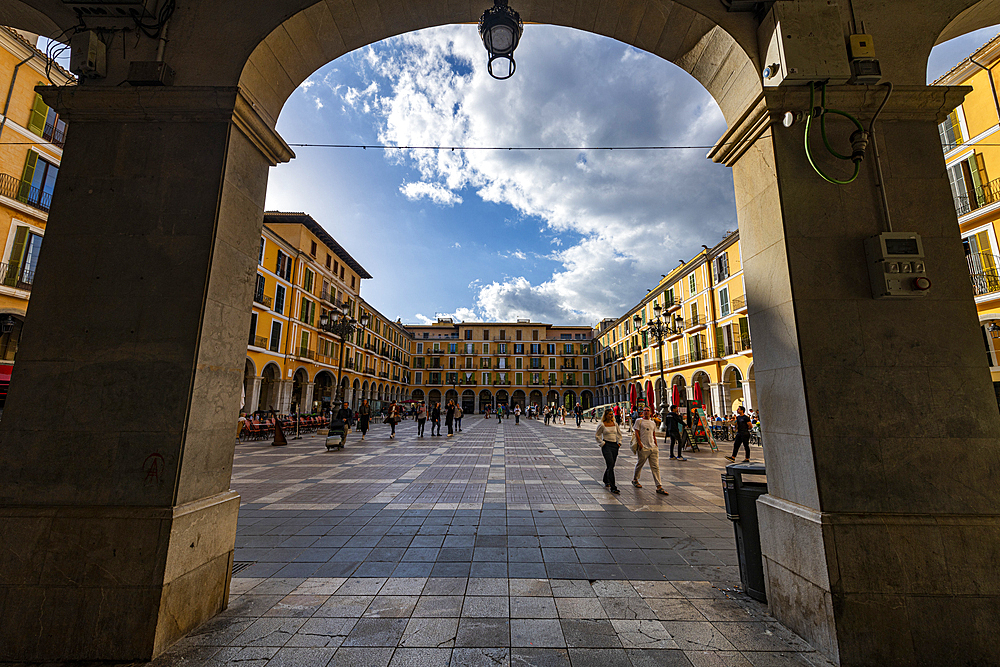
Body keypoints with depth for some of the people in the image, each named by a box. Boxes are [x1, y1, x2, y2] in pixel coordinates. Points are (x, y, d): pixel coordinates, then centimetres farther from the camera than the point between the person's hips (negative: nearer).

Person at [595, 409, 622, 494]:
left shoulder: (615, 424, 9)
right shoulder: (602, 425, -5)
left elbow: (619, 433, 23)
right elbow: (597, 435, 2)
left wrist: (619, 442, 12)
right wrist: (602, 443, -5)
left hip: (615, 445, 5)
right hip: (606, 445, -5)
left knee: (610, 465, 11)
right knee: (611, 465, -14)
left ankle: (606, 482, 34)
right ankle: (612, 487, -13)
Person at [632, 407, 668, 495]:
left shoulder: (653, 423, 19)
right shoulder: (639, 421, 1)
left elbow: (654, 436, 23)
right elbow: (636, 433, -6)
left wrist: (656, 445, 15)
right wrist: (640, 444, -15)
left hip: (653, 448, 5)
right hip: (643, 448, -5)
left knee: (655, 467, -2)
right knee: (640, 465, 6)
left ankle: (659, 487, -3)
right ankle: (635, 480, 28)